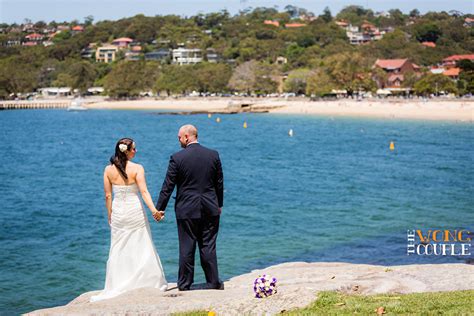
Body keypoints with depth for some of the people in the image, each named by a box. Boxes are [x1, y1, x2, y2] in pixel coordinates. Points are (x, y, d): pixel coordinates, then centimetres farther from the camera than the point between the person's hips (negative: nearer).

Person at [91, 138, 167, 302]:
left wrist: (110, 215, 12)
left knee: (118, 250, 9)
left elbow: (108, 195, 2)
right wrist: (154, 210, -24)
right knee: (142, 247, 7)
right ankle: (151, 282, 14)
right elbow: (144, 191, -19)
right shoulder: (137, 168, -10)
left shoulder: (109, 170, -1)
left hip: (118, 212, 3)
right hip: (135, 210, -3)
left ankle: (117, 287, 10)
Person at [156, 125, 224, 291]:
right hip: (210, 209, 3)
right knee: (208, 246, 9)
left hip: (186, 209, -3)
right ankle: (213, 282, 13)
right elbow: (219, 183, 8)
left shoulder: (177, 158, -10)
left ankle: (184, 284, 13)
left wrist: (159, 208, 1)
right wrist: (219, 204, 20)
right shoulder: (213, 155, 1)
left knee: (186, 247, 5)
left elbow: (168, 186, -7)